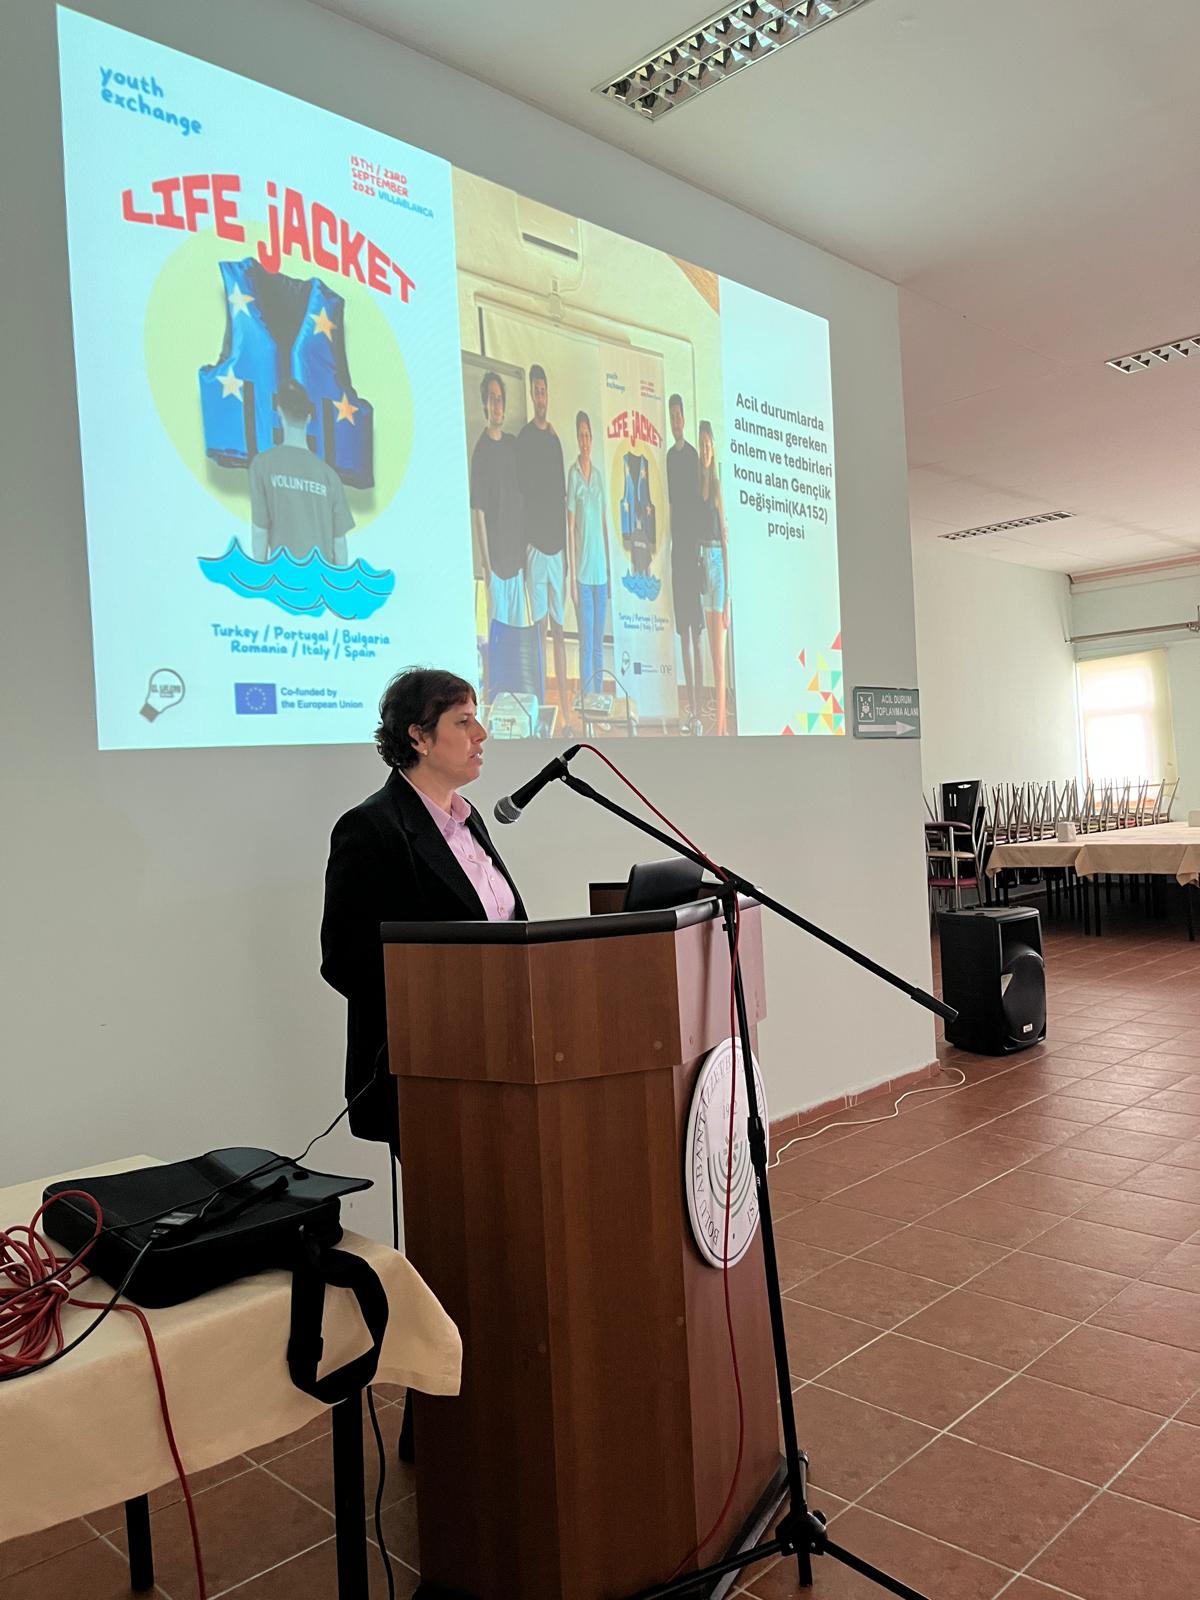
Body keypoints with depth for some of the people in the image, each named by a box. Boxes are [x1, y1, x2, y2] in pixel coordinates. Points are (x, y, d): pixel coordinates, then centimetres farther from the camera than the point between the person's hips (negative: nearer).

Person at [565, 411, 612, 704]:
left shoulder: (598, 474, 13)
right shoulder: (573, 474, -4)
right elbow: (570, 527, -6)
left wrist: (610, 569, 13)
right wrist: (573, 575, -10)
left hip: (601, 569, 6)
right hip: (583, 571, -5)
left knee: (599, 643, 10)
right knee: (586, 644, -3)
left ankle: (600, 698, 17)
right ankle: (586, 699, 3)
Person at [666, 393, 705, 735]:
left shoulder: (693, 454, -4)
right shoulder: (670, 456, 16)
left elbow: (697, 502, -10)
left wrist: (697, 546, -15)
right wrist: (671, 538, 12)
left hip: (692, 546, -7)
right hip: (677, 546, 7)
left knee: (696, 633, -6)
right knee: (683, 633, 7)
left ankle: (699, 709, -4)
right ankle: (690, 708, 12)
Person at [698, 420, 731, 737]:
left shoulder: (717, 487, 8)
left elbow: (725, 539, 5)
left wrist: (728, 593, 0)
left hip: (717, 562, 0)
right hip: (697, 563, 0)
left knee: (719, 657, -1)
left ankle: (721, 726, 2)